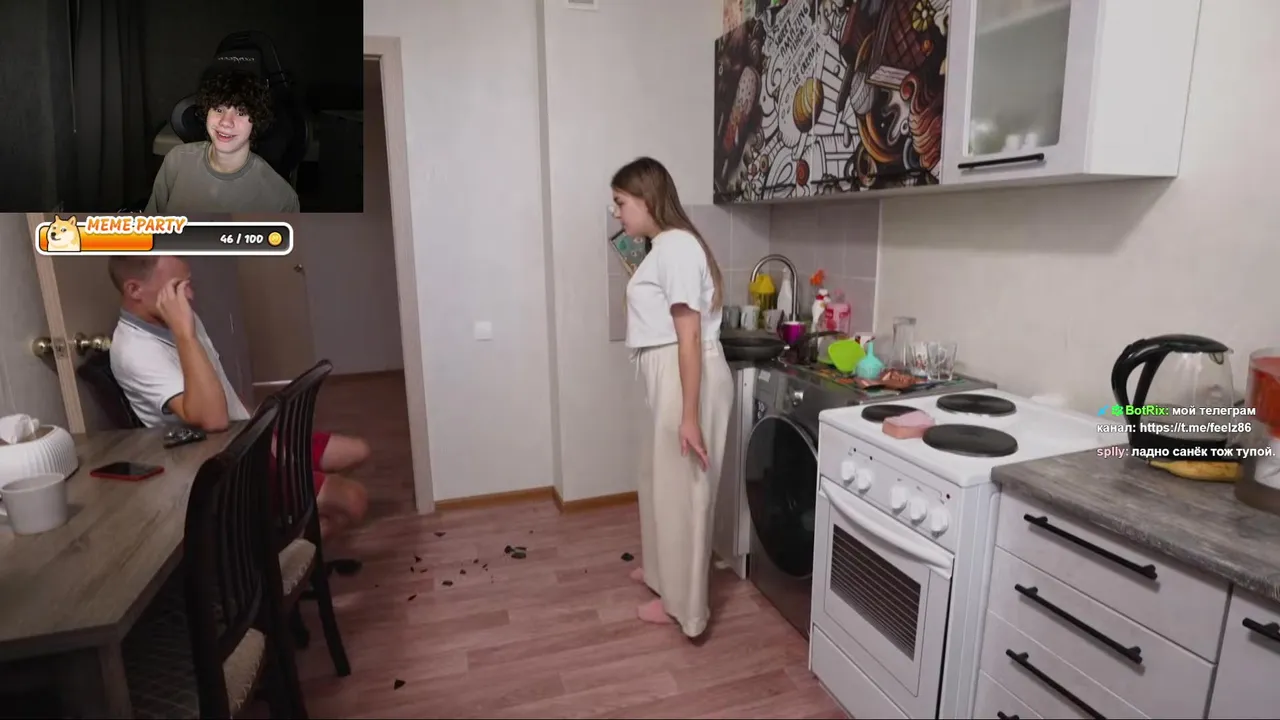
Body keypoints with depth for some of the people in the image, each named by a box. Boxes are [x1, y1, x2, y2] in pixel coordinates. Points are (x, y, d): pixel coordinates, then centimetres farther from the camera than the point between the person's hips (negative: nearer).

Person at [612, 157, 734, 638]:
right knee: (660, 478, 23)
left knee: (681, 488, 3)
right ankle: (662, 568, 44)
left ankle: (682, 602, 22)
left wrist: (690, 416, -23)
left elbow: (690, 336, -22)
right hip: (670, 379, 10)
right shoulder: (664, 246, 15)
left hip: (688, 380, -10)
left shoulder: (675, 245, -16)